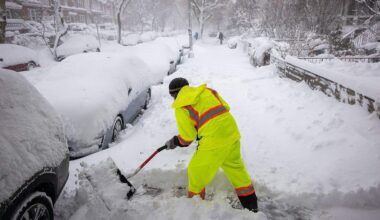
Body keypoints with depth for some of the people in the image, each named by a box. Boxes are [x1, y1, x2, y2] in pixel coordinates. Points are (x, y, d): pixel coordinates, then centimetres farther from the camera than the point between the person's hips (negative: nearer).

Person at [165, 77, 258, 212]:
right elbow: (225, 108, 17)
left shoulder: (181, 107, -1)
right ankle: (251, 204, 36)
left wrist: (175, 142, 21)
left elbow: (187, 137, 1)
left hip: (214, 139, -7)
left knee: (197, 172, 13)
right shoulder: (207, 91, 15)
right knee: (235, 167, 24)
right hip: (232, 132, 7)